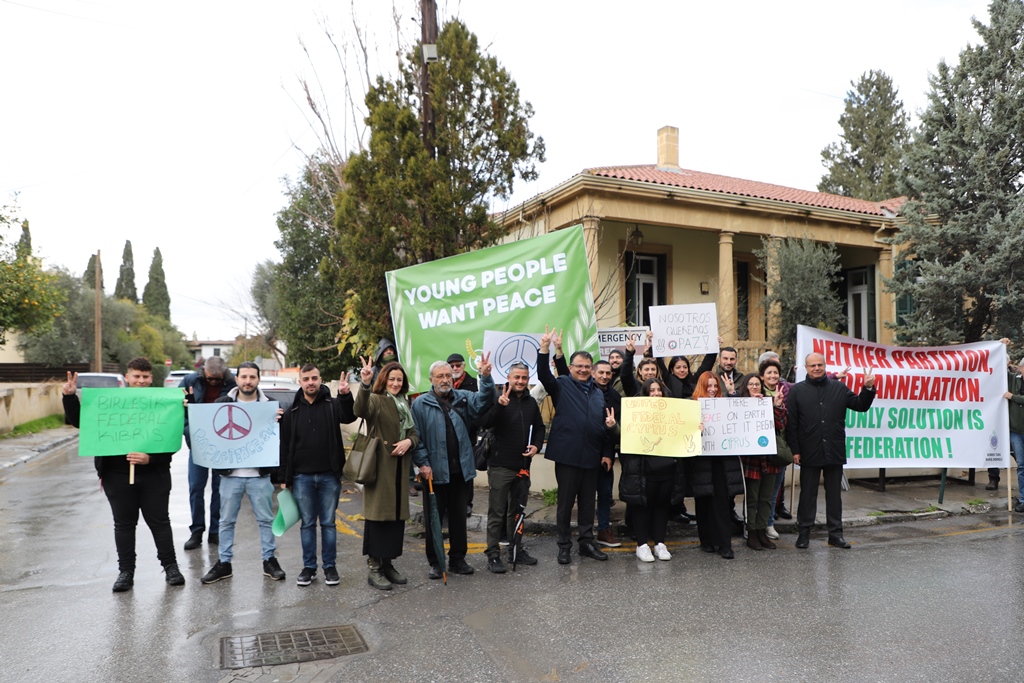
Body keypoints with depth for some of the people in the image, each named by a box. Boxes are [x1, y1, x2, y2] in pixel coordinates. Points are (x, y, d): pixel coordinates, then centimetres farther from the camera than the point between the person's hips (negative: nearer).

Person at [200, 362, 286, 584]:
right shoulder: (222, 403, 2)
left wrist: (276, 422, -21)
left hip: (260, 474, -1)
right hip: (230, 473, 1)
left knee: (266, 519, 8)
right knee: (226, 521, 11)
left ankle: (269, 560, 20)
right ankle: (223, 563, 23)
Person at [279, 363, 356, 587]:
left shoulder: (332, 405, 1)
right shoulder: (292, 411, 5)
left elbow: (349, 417, -20)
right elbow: (285, 446, 7)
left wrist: (345, 396, -39)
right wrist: (285, 478, 3)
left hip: (329, 476, -1)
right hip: (302, 476, 1)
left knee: (328, 523, 7)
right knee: (307, 524, 9)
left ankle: (330, 566, 18)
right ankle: (309, 567, 20)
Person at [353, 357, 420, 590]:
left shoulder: (405, 404, 16)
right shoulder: (376, 400, -6)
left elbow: (415, 433, 17)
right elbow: (360, 410, -30)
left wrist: (409, 442, -7)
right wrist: (364, 384, -46)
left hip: (400, 468, 7)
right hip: (379, 467, -7)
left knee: (397, 515, 11)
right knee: (378, 515, -3)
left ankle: (388, 563, 22)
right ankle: (373, 567, 7)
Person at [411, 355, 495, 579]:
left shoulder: (463, 398, 7)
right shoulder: (421, 404, -3)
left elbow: (482, 402, -11)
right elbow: (416, 437, -6)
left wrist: (486, 377, -26)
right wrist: (423, 463, -13)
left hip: (460, 470, 3)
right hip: (435, 471, -3)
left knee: (459, 517, 13)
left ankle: (458, 558, 27)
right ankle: (435, 562, 21)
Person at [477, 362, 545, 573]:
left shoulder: (531, 402, 9)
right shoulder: (499, 399, -9)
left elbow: (539, 427, 20)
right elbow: (484, 423, -23)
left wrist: (536, 445, 1)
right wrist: (499, 404, -38)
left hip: (523, 466, 6)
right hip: (500, 466, -6)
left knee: (516, 511, 17)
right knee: (497, 512, 0)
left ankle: (516, 550, 28)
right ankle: (493, 555, 8)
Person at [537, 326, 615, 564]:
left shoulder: (598, 393, 15)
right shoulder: (562, 385, 1)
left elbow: (605, 424, 17)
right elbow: (544, 375, -18)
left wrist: (607, 453, 12)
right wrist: (544, 349, -31)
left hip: (591, 456, 5)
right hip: (567, 455, -5)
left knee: (588, 502, 13)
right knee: (565, 502, 4)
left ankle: (587, 542, 25)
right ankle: (564, 545, 15)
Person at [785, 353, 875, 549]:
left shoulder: (839, 388, 8)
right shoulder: (797, 390, 0)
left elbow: (860, 406, 8)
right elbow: (791, 423, -4)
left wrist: (868, 388, -9)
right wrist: (794, 450, -9)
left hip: (834, 451, 2)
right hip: (809, 452, -2)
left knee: (834, 493, 11)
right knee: (808, 493, 7)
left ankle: (835, 533, 20)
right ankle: (804, 531, 16)